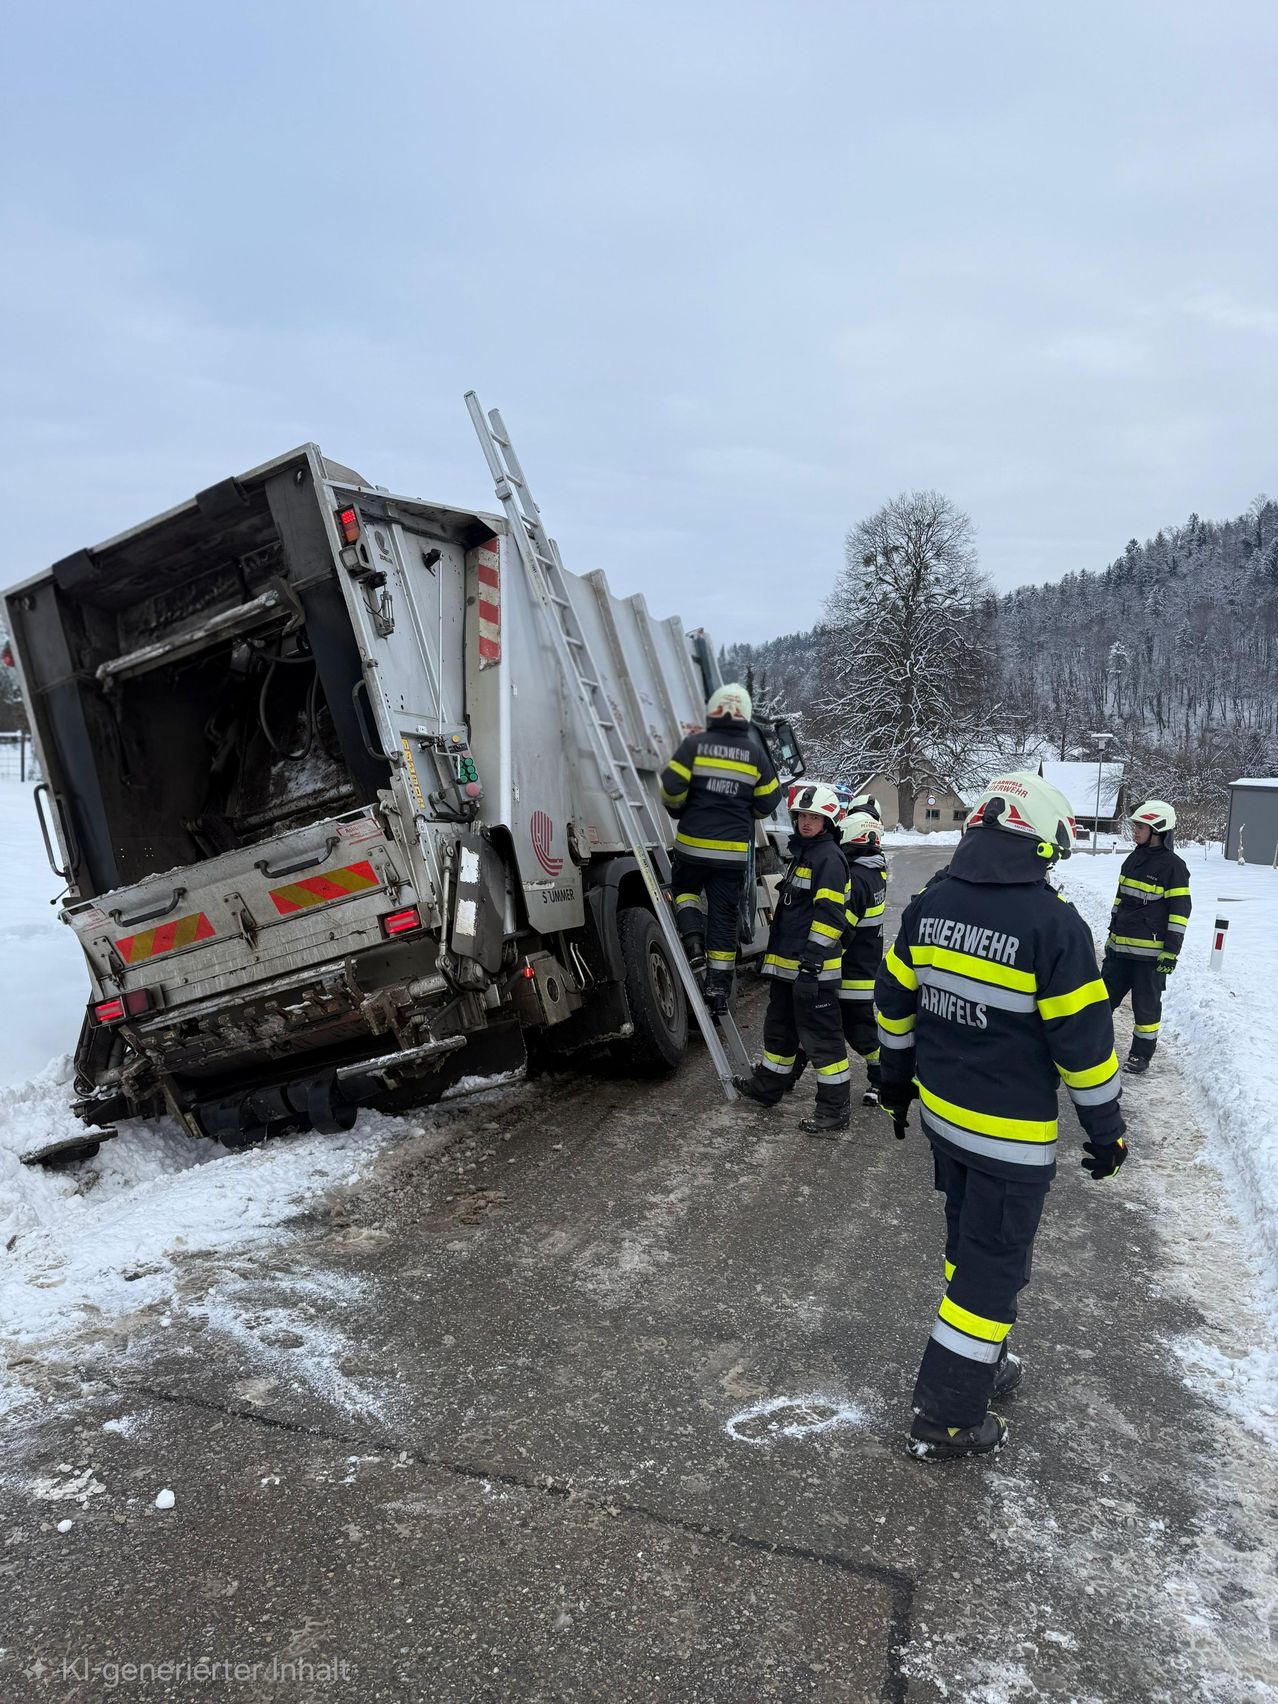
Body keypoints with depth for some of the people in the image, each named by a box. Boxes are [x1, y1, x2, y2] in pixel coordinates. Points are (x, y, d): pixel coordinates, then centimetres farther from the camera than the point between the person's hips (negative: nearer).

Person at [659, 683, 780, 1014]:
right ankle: (719, 988, 10)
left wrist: (678, 810, 12)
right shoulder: (755, 752, 2)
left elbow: (672, 788, -9)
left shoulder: (694, 744, -4)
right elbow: (768, 801, 6)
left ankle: (692, 938, 1)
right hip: (734, 850, 1)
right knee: (724, 917, 8)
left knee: (684, 888, 26)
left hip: (693, 843, -1)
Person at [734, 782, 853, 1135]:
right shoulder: (801, 852, 17)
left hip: (814, 968, -10)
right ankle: (768, 1086, 38)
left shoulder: (829, 857, -14)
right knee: (780, 1027, 22)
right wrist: (777, 955, 27)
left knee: (821, 1037, -4)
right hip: (787, 964, 10)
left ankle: (834, 1110, 4)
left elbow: (829, 914, -21)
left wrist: (811, 960, -24)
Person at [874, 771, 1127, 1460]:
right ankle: (947, 1418, 17)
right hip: (1011, 1134, -6)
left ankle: (982, 1357, 42)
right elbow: (1083, 1039, -17)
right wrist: (1106, 1128, -4)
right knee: (995, 1262, 7)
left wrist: (896, 1077, 21)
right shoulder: (1054, 924, -21)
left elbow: (894, 999, 7)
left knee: (969, 1239, 24)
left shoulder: (929, 906, -2)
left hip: (941, 1113, 6)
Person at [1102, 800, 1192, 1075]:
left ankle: (1141, 1054, 20)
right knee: (1105, 994, 12)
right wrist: (1112, 933, 19)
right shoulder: (1134, 858, 10)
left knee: (1145, 1003, 6)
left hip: (1151, 950, -6)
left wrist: (1171, 952, -14)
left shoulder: (1173, 866, -11)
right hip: (1121, 946, 6)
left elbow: (1179, 913, -12)